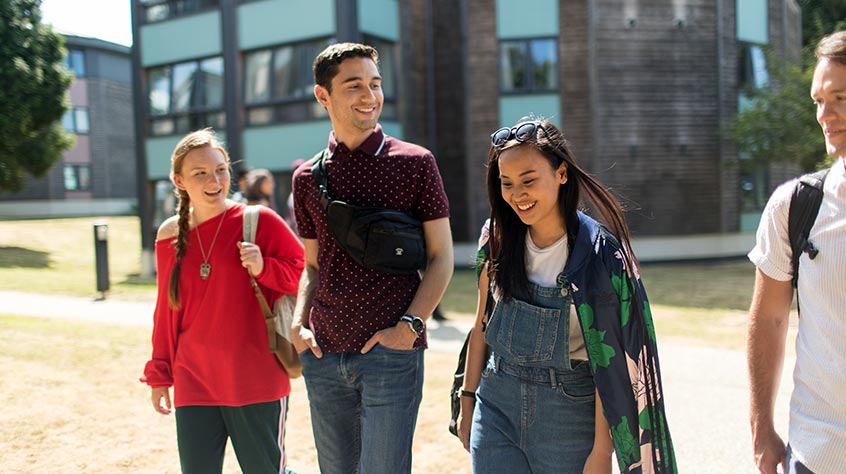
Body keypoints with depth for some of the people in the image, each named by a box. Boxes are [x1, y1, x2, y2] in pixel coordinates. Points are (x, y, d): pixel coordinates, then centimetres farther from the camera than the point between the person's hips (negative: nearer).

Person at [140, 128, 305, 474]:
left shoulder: (259, 222, -5)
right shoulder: (170, 235, 7)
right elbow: (167, 311, 15)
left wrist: (263, 268, -18)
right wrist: (159, 374, 18)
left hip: (257, 382, -3)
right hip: (193, 385, 3)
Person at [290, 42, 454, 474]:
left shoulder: (415, 163, -1)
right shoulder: (308, 178, 10)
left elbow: (441, 258, 0)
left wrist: (410, 325, -11)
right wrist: (298, 323, 1)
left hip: (391, 353, -4)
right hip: (324, 355, 4)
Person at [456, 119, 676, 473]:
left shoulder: (598, 254, -14)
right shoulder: (497, 240, -1)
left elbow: (607, 359, -14)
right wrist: (468, 403, 12)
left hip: (570, 413, -3)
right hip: (496, 404, 3)